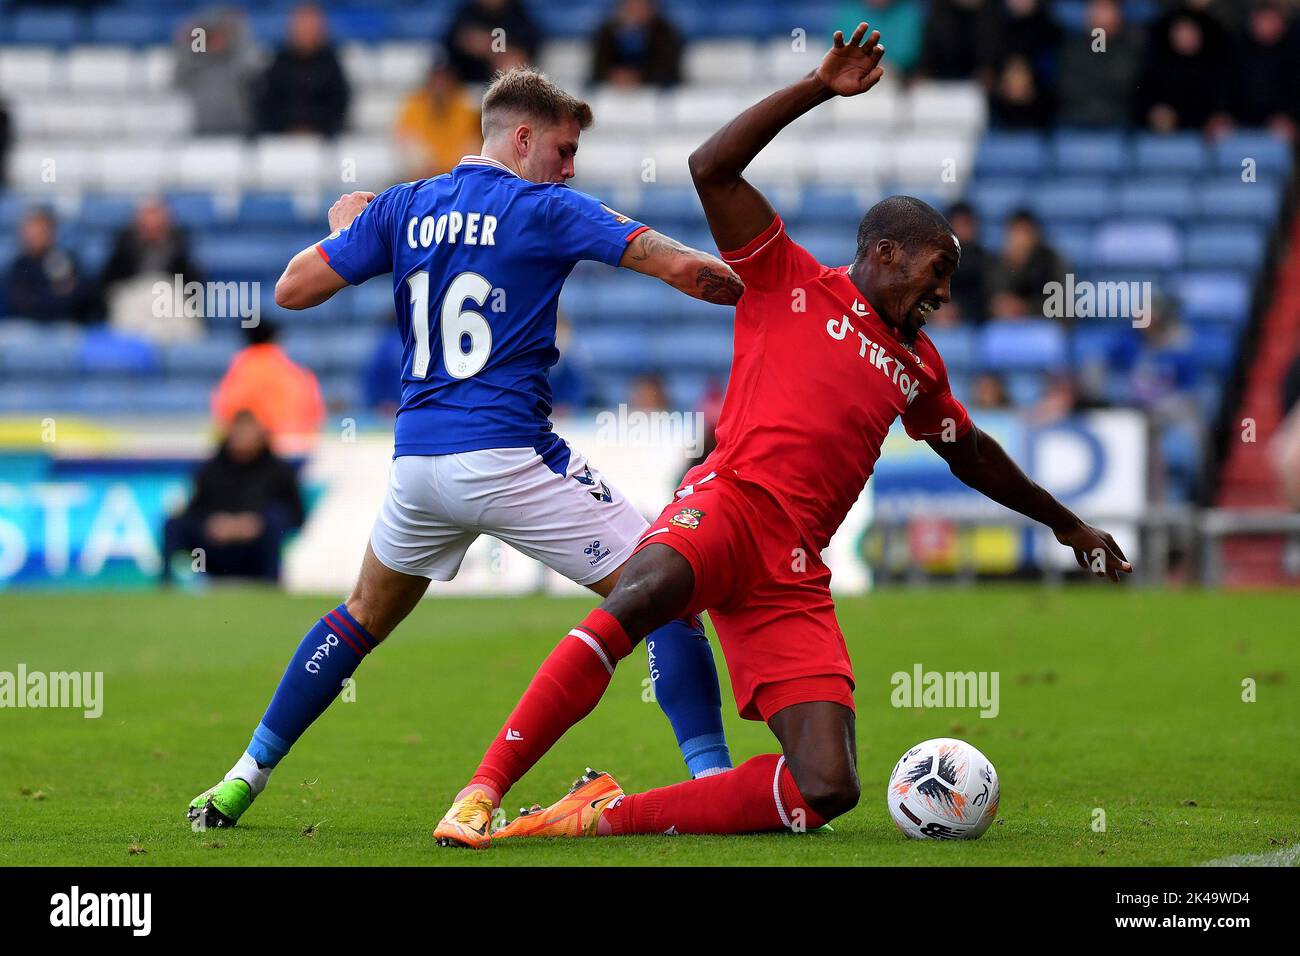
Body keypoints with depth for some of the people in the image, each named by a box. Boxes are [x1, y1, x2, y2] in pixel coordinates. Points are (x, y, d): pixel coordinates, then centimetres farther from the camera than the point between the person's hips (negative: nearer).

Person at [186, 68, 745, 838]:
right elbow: (680, 266, -10)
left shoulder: (401, 209, 10)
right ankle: (712, 779, -11)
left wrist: (343, 227, 27)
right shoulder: (543, 210, -3)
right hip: (509, 456, -6)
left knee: (366, 615, 28)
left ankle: (246, 777, 29)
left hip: (418, 459, 6)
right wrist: (746, 289, 7)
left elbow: (293, 289, 9)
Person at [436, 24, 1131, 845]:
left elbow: (972, 456, 45)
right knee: (646, 594, -42)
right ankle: (485, 789, -40)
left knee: (829, 791, -13)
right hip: (727, 505, -6)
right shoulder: (790, 283, 11)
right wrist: (819, 90, -3)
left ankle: (611, 812, -7)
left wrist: (1067, 525, 51)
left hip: (794, 579, 6)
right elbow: (712, 169, 0)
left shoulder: (917, 368, 28)